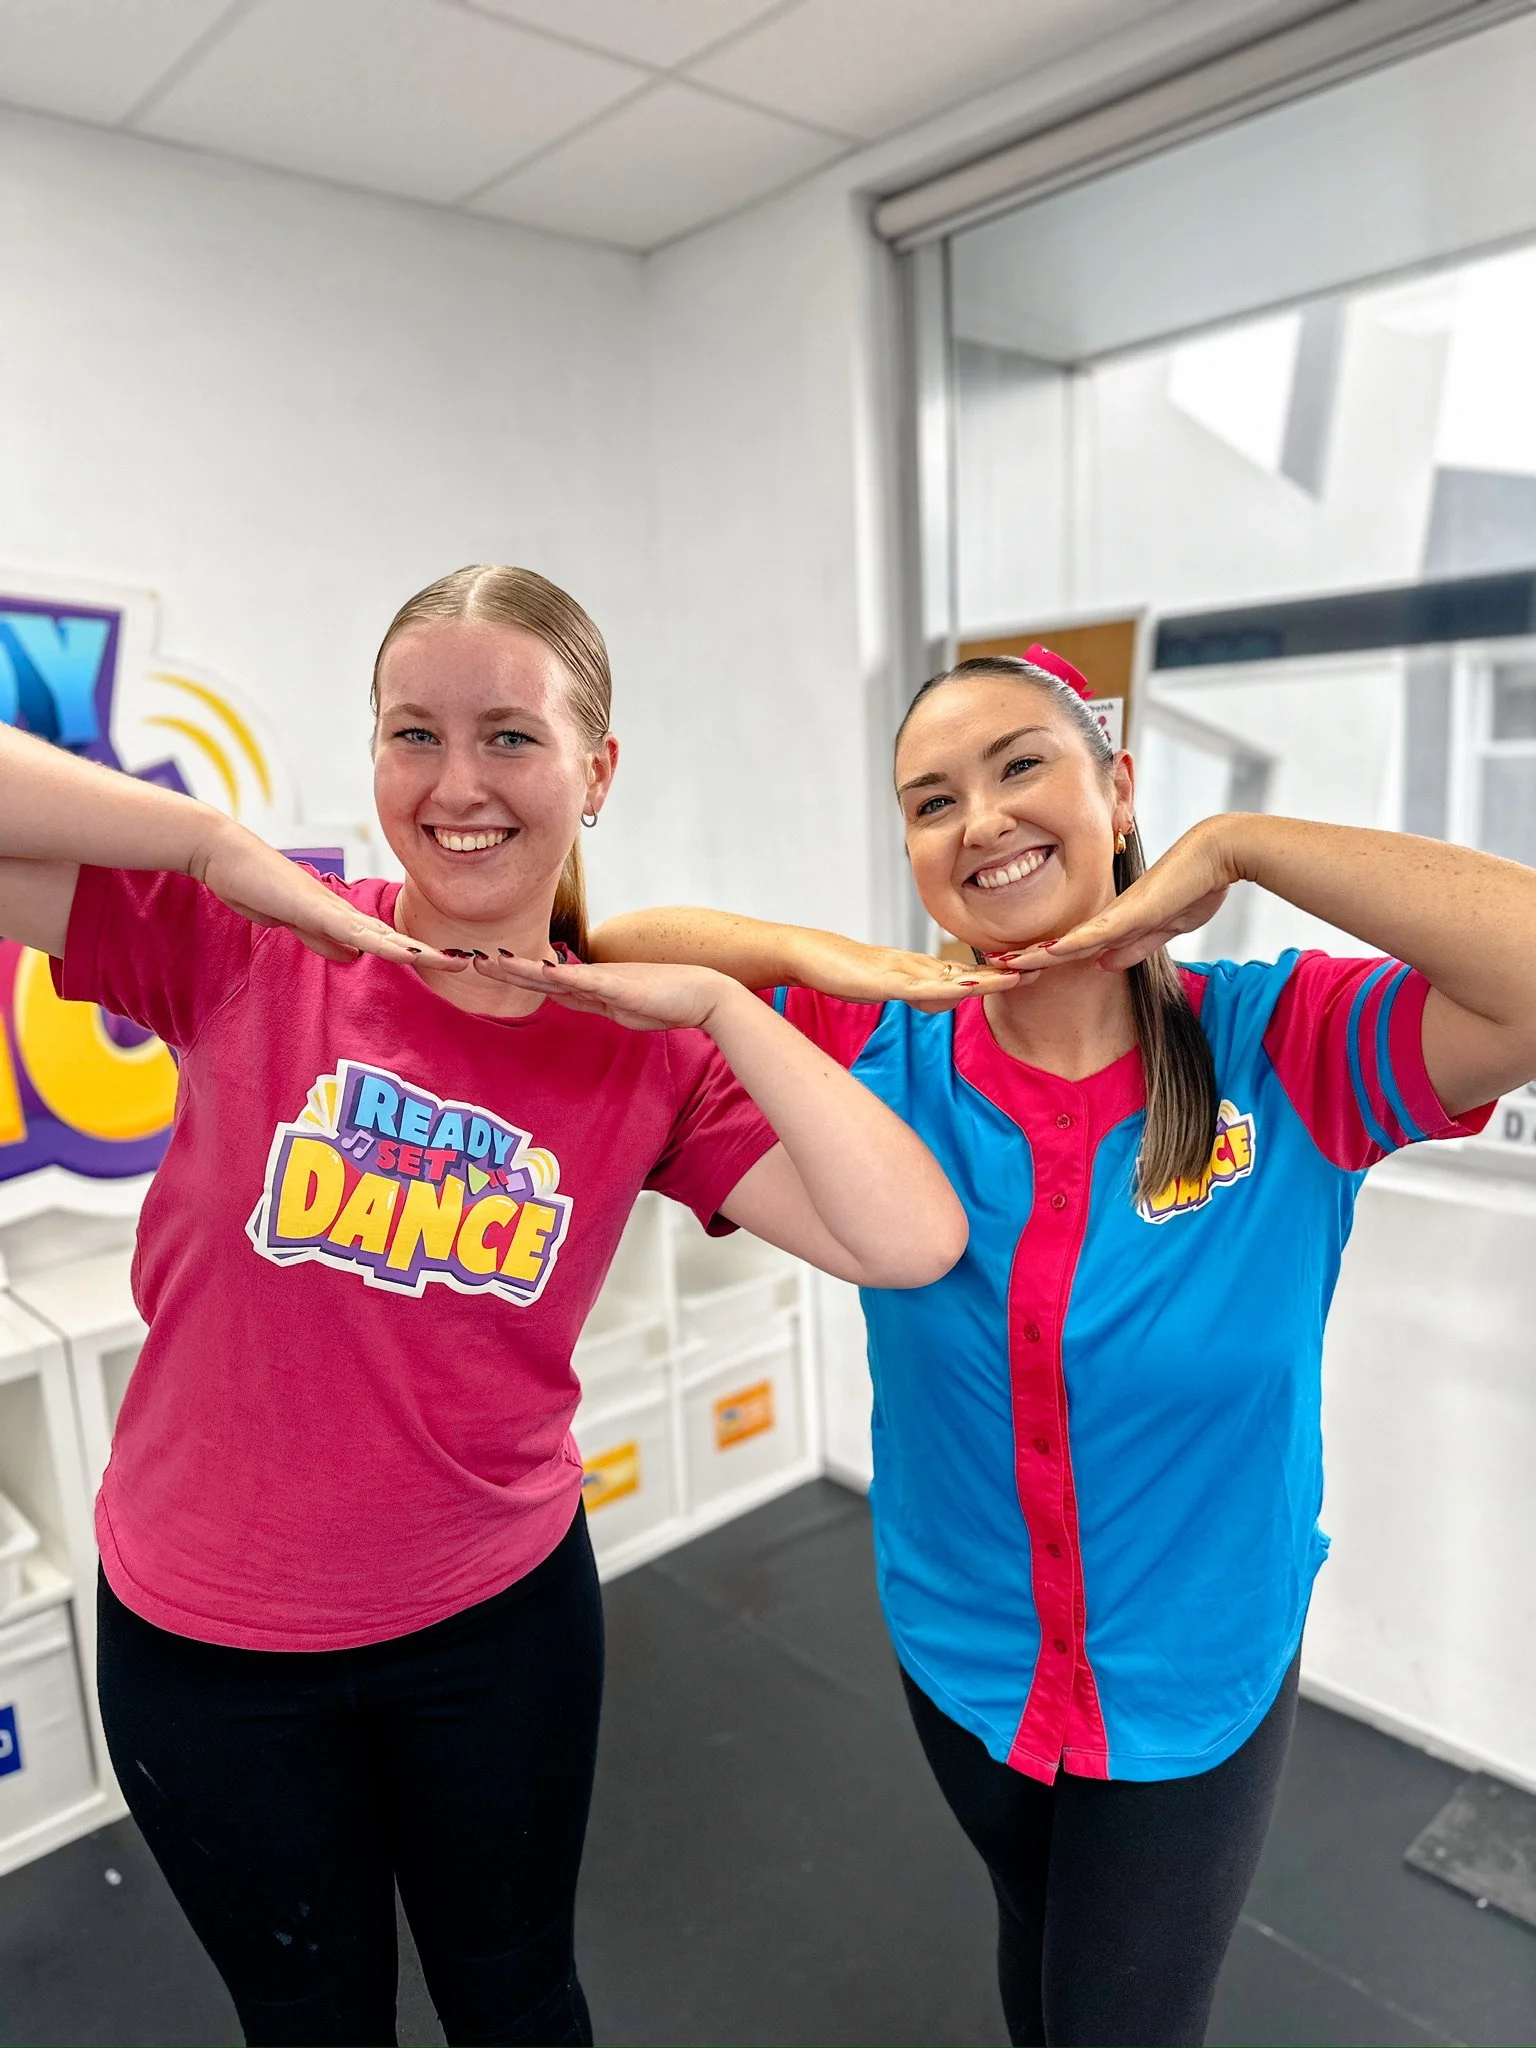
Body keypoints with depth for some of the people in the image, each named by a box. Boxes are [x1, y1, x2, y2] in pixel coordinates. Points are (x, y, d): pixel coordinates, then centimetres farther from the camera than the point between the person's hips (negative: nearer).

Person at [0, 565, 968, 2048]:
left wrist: (715, 998, -25)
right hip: (204, 1644, 0)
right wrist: (227, 851, -28)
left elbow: (911, 1241, -24)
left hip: (500, 1616, 1)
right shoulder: (241, 948, -15)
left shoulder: (650, 1048, -12)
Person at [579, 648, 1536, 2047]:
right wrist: (840, 963, -27)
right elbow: (613, 954, -12)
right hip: (961, 1663, 3)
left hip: (1200, 1691, -2)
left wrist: (1234, 846, -30)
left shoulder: (1286, 1053, -21)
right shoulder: (889, 1057, -15)